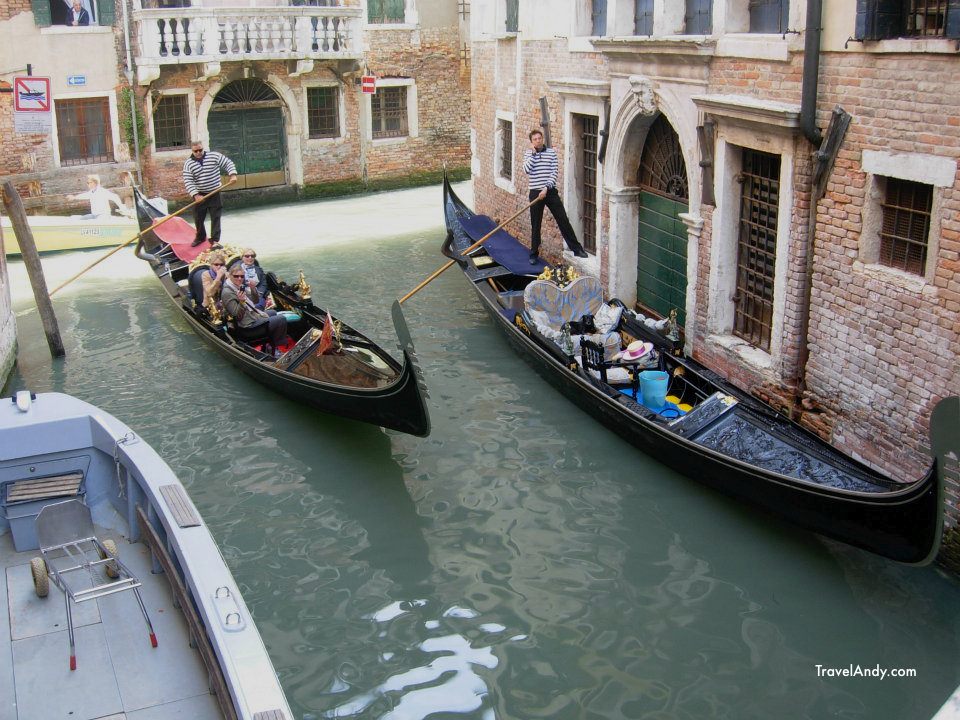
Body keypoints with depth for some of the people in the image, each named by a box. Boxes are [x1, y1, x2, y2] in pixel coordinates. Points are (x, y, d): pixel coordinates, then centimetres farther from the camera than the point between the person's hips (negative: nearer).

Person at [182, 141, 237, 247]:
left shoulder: (215, 156, -6)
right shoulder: (188, 164, -7)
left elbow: (228, 163, 2)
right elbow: (188, 181, -13)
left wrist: (233, 175, -16)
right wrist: (195, 195, -25)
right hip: (199, 195, 1)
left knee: (215, 218, 1)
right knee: (198, 218, 11)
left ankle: (215, 239, 10)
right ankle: (200, 237, 34)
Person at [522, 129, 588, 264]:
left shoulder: (551, 152, 2)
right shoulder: (528, 153, 4)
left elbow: (554, 172, -4)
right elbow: (526, 170, -12)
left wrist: (546, 188, -14)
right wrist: (533, 153, -12)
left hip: (550, 191, 0)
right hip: (535, 193, 0)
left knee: (563, 221, 1)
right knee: (535, 225, 6)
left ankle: (576, 248, 7)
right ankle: (534, 254, 16)